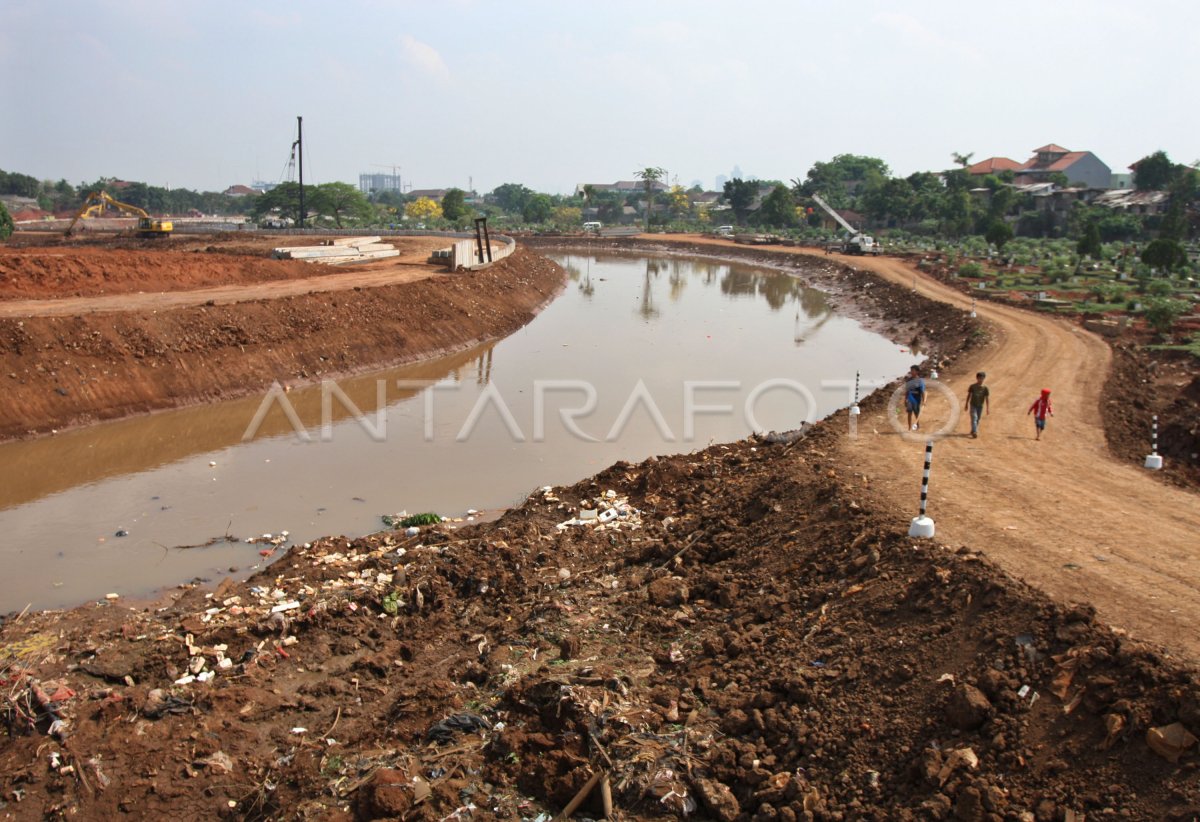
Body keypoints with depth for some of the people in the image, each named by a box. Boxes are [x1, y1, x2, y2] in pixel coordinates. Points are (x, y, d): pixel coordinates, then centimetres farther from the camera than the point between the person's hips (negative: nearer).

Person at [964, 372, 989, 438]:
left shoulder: (985, 388, -6)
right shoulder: (972, 386, -7)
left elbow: (986, 398, -4)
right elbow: (969, 395, 3)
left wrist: (988, 408, -6)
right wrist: (967, 404, 6)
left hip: (980, 406, 2)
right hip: (973, 405, -2)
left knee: (977, 419, 12)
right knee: (974, 418, -14)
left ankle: (973, 431, 29)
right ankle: (974, 432, -22)